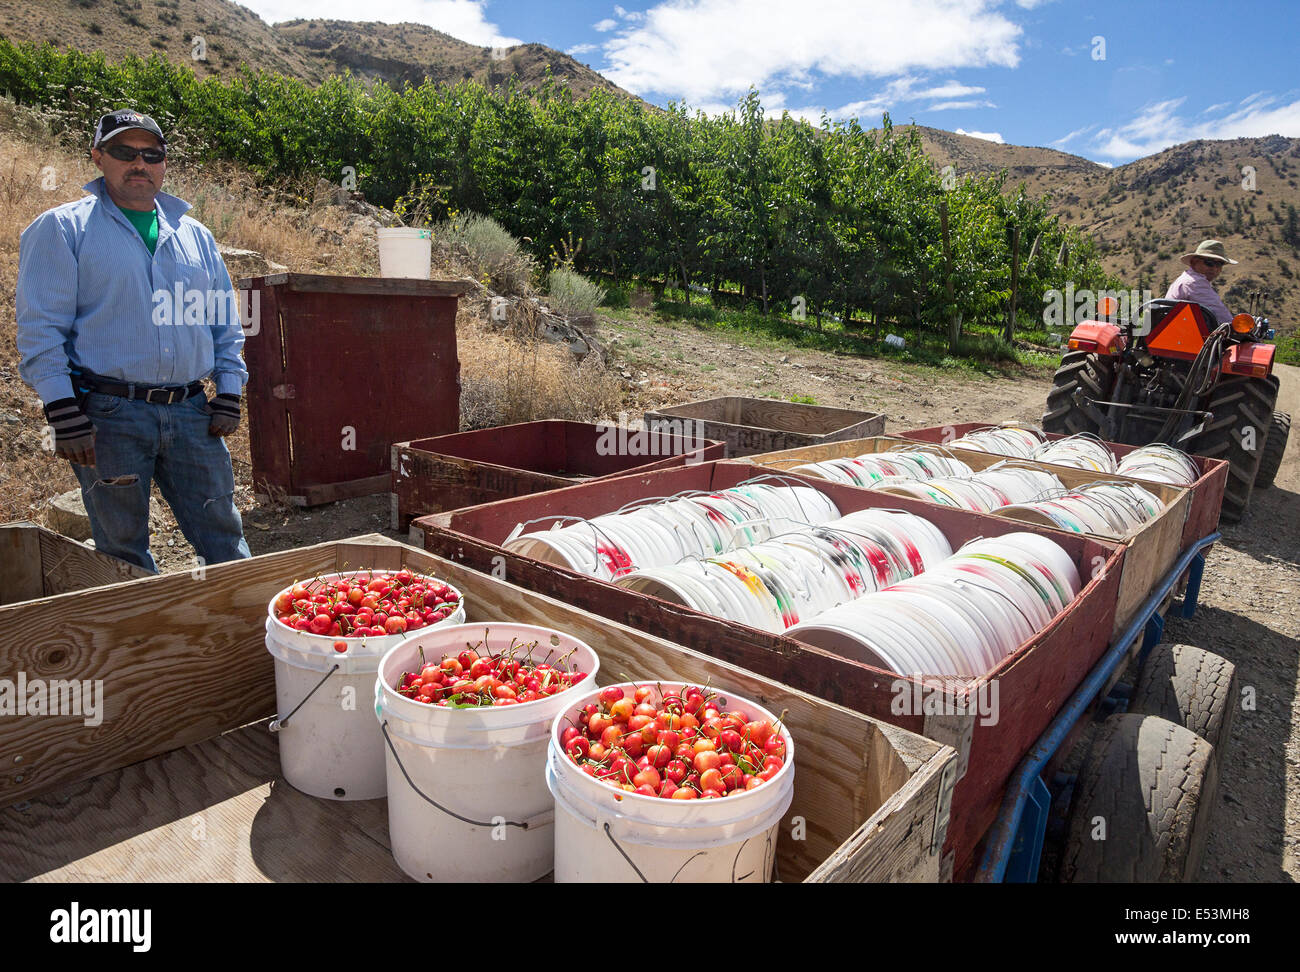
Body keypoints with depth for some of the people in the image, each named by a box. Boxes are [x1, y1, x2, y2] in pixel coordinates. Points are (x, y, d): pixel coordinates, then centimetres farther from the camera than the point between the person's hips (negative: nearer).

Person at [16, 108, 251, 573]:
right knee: (123, 549, 6)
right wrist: (63, 413, -11)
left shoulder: (195, 234, 16)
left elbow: (224, 322, 18)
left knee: (223, 536, 6)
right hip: (109, 415, -3)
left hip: (192, 413, 3)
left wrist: (228, 395, 8)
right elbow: (40, 330, -3)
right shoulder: (61, 228, 3)